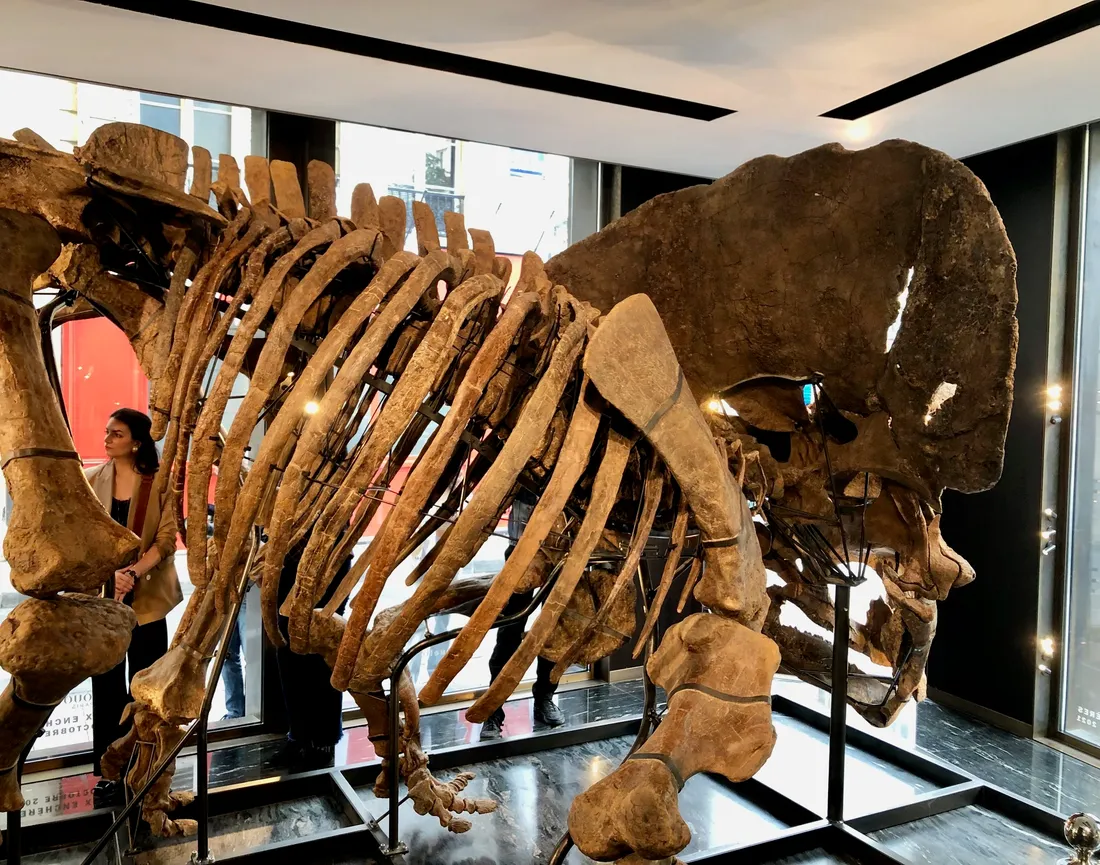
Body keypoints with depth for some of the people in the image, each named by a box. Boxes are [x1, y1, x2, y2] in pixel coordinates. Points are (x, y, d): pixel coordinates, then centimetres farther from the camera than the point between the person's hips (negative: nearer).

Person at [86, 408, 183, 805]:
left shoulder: (160, 482, -5)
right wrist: (111, 572, -14)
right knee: (106, 682, 7)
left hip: (146, 595, -2)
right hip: (103, 593, 2)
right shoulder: (93, 480, 4)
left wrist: (134, 572, -22)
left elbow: (167, 538, -8)